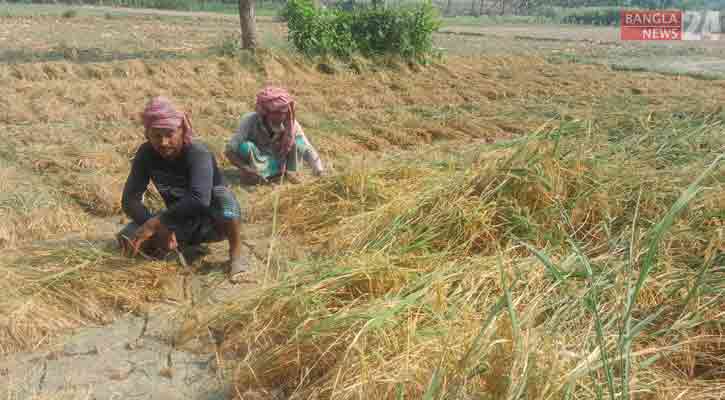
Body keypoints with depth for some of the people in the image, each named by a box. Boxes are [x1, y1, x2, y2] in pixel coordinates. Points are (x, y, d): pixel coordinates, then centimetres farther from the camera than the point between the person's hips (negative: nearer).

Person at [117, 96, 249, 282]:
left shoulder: (197, 153, -27)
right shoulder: (146, 154, -11)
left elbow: (200, 199, -44)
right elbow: (129, 200, -14)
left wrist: (155, 222, -40)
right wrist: (160, 229, -29)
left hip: (212, 223, -4)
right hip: (180, 224, 4)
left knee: (221, 193, -37)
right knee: (127, 238, -18)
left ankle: (236, 255, -21)